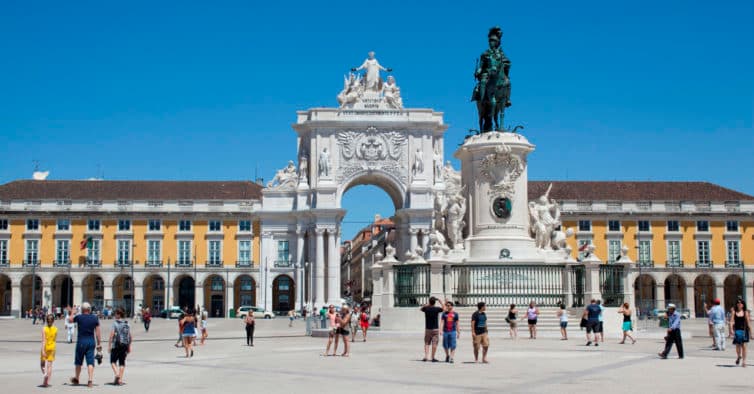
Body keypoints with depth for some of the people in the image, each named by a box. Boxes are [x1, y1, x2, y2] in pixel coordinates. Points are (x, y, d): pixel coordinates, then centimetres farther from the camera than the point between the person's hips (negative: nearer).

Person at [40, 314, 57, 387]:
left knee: (42, 364, 11)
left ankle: (45, 373, -20)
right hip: (52, 347, 2)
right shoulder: (55, 329, -3)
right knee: (49, 365, 5)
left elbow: (43, 340, -17)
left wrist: (43, 350, -19)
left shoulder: (44, 329, -11)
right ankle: (47, 382, 1)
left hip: (45, 347, -2)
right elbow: (55, 339, 6)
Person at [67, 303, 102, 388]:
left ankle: (76, 379, 29)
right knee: (90, 362, 0)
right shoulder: (95, 318, 1)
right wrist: (99, 344, 7)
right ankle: (90, 380, -13)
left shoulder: (79, 317, -6)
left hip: (81, 341, -2)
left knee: (79, 361, 13)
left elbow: (70, 320, 14)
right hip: (91, 341, 2)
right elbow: (97, 332, 2)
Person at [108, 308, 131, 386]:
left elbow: (112, 335, -14)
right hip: (125, 345, 4)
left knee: (113, 361, 9)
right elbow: (130, 337, 9)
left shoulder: (115, 323, -8)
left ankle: (116, 374, -12)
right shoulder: (127, 324, 7)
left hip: (116, 345, -4)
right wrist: (129, 347, 16)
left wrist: (109, 346, -8)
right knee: (122, 362, 8)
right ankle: (120, 380, 6)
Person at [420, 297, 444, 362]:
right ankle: (433, 358, 4)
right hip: (435, 329, -2)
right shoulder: (437, 309, -9)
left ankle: (426, 356, -3)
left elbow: (421, 309, 20)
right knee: (434, 343, 2)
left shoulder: (426, 308, -4)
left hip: (427, 329, 2)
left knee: (427, 343, 10)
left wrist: (427, 305, 17)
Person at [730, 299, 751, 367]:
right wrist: (731, 329, -14)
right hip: (737, 330, 1)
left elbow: (748, 322, 4)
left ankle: (744, 361, 4)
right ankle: (738, 356, 34)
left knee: (743, 346, -3)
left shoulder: (745, 312, 3)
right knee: (737, 345, 3)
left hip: (744, 330, -1)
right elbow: (732, 321, -2)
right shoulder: (734, 312, 3)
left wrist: (750, 331, 2)